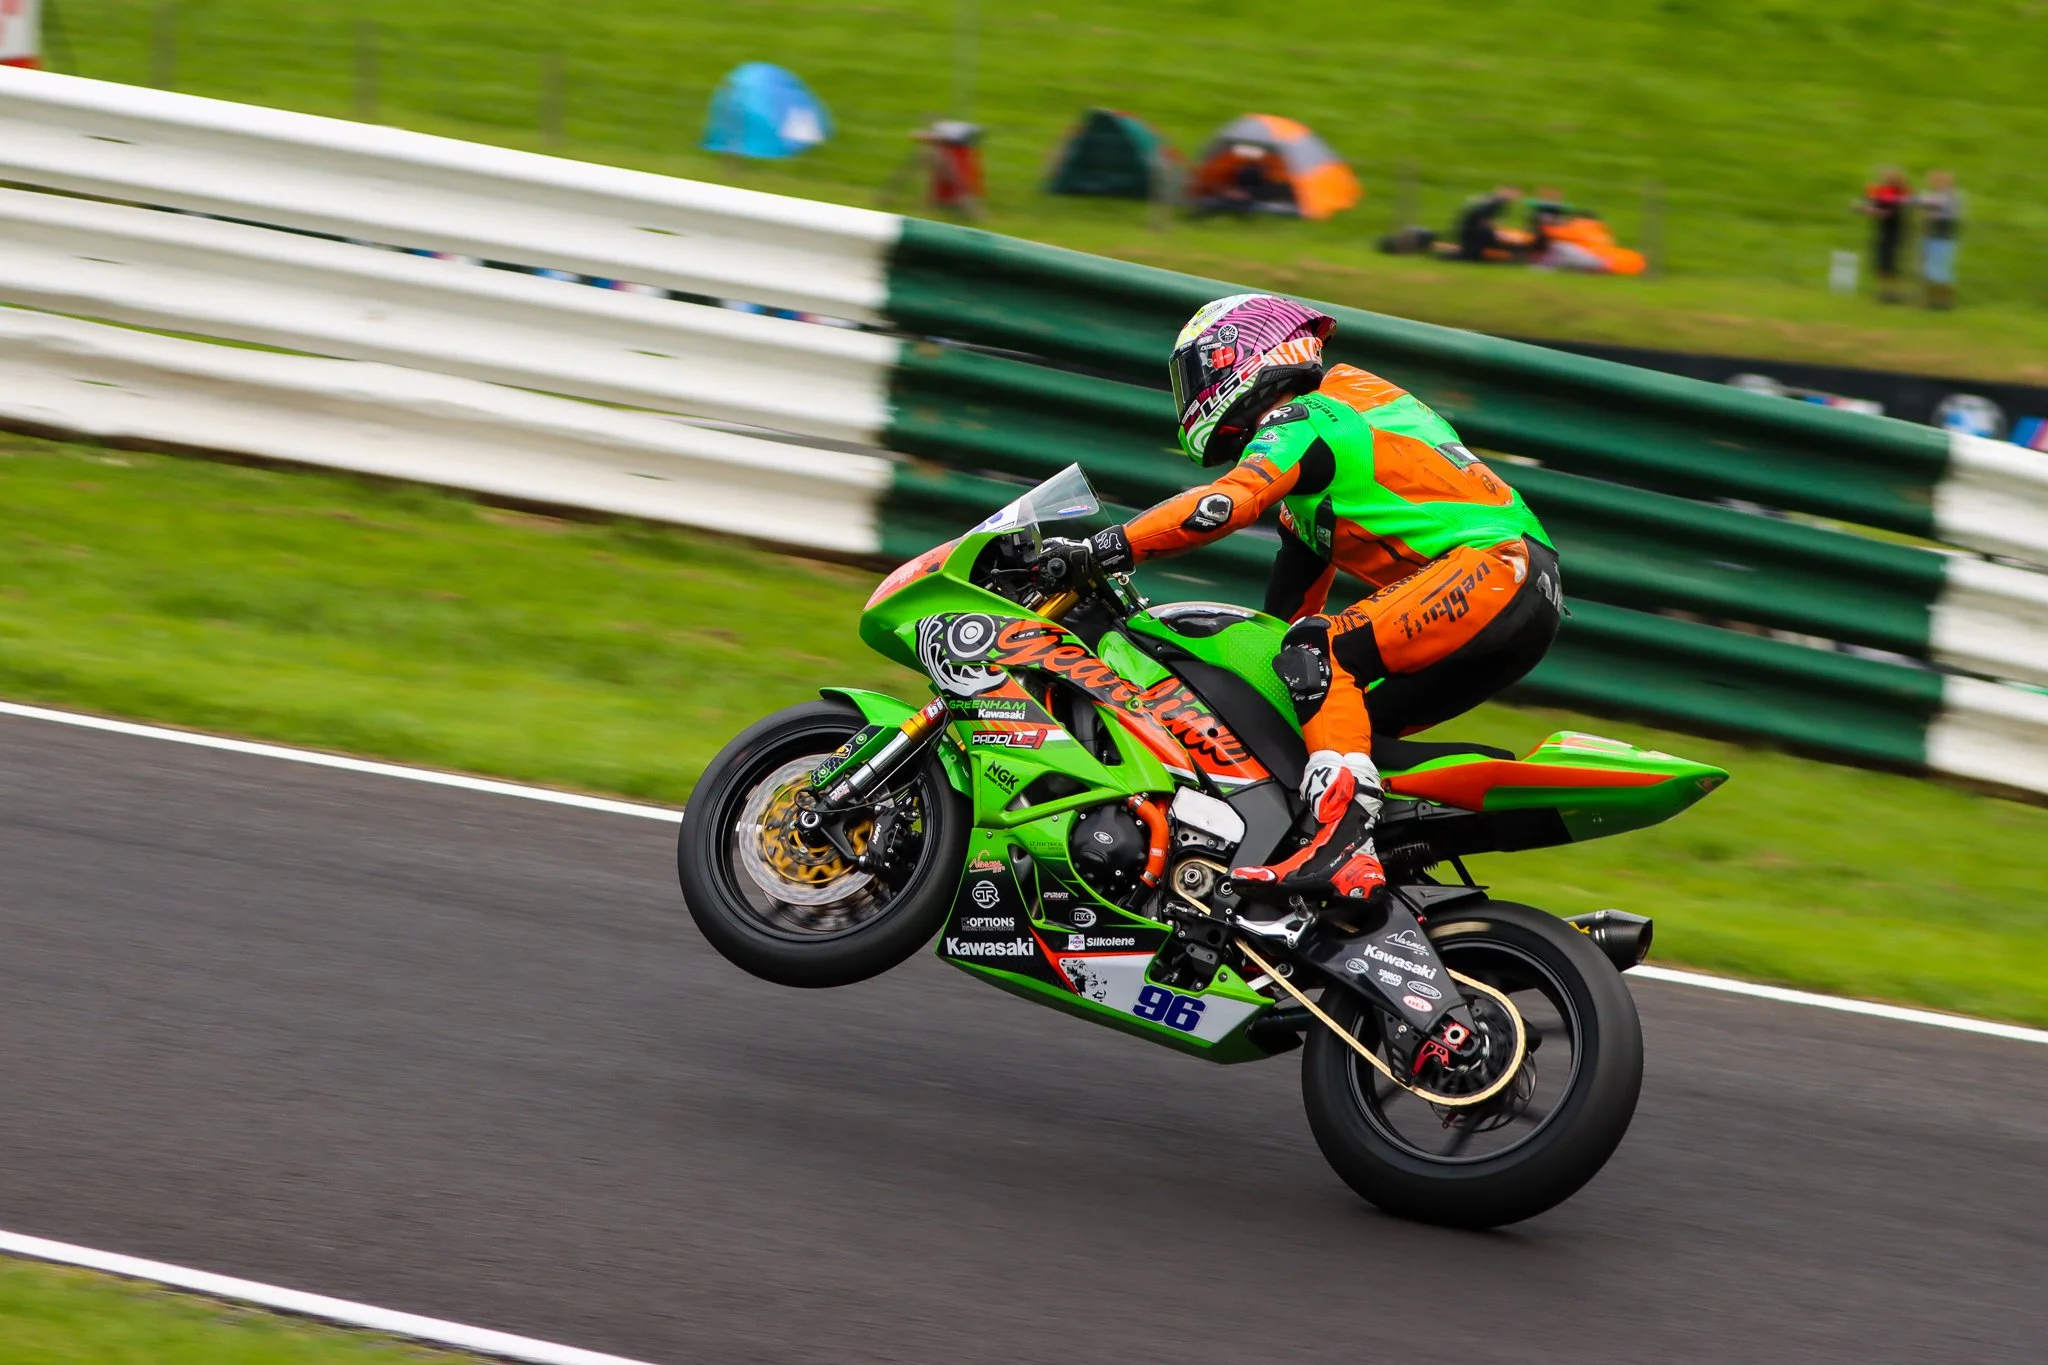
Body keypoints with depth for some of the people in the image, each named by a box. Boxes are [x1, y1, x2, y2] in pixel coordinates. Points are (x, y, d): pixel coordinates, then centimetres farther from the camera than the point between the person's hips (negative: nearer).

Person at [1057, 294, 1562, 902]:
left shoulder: (1299, 423, -4)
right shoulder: (1333, 409, 26)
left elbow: (1230, 500, -24)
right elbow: (1297, 585, 32)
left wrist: (1106, 549, -26)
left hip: (1491, 562, -10)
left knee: (1319, 651, -22)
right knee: (1341, 715, 13)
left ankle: (1344, 843, -38)